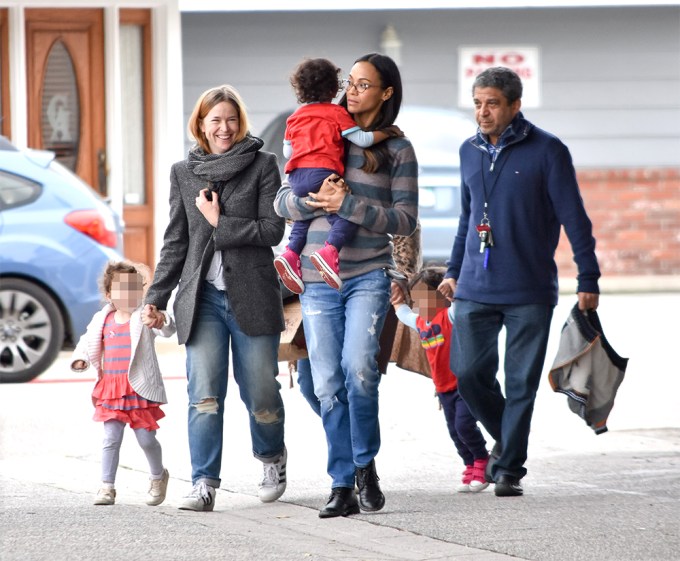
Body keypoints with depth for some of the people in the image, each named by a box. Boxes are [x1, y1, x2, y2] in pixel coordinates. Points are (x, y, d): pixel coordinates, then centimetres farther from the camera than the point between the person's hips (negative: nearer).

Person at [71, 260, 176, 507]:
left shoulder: (144, 317, -4)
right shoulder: (103, 320, 8)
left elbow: (167, 330, -21)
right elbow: (88, 341, 23)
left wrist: (162, 322, -44)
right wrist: (80, 359, 4)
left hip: (140, 389, -3)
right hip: (111, 388, 3)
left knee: (146, 438, 3)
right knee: (111, 438, 0)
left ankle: (158, 476, 28)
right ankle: (107, 486, 5)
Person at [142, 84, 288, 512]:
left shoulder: (263, 165, 3)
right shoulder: (184, 172, 13)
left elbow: (273, 229, -5)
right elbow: (176, 241, 15)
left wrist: (220, 223, -9)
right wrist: (156, 297, 10)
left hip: (252, 295, -2)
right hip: (203, 297, 2)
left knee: (260, 391, 3)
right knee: (205, 395, -9)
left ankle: (273, 458, 31)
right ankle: (204, 485, -12)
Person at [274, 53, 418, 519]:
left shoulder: (397, 150, 4)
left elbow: (405, 219, -2)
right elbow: (282, 202, 11)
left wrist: (349, 205, -13)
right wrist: (313, 200, -11)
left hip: (369, 275, -3)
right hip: (318, 279, 3)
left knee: (358, 365, -22)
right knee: (328, 383, 0)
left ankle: (366, 465, -2)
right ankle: (343, 486, 6)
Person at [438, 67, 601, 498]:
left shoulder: (546, 151, -6)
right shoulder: (470, 151, 10)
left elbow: (574, 217, -4)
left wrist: (588, 280, -8)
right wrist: (454, 271, 18)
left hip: (530, 292, -4)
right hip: (475, 291, 4)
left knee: (521, 383, -1)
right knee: (469, 373, -2)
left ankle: (510, 469, 8)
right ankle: (505, 440, 23)